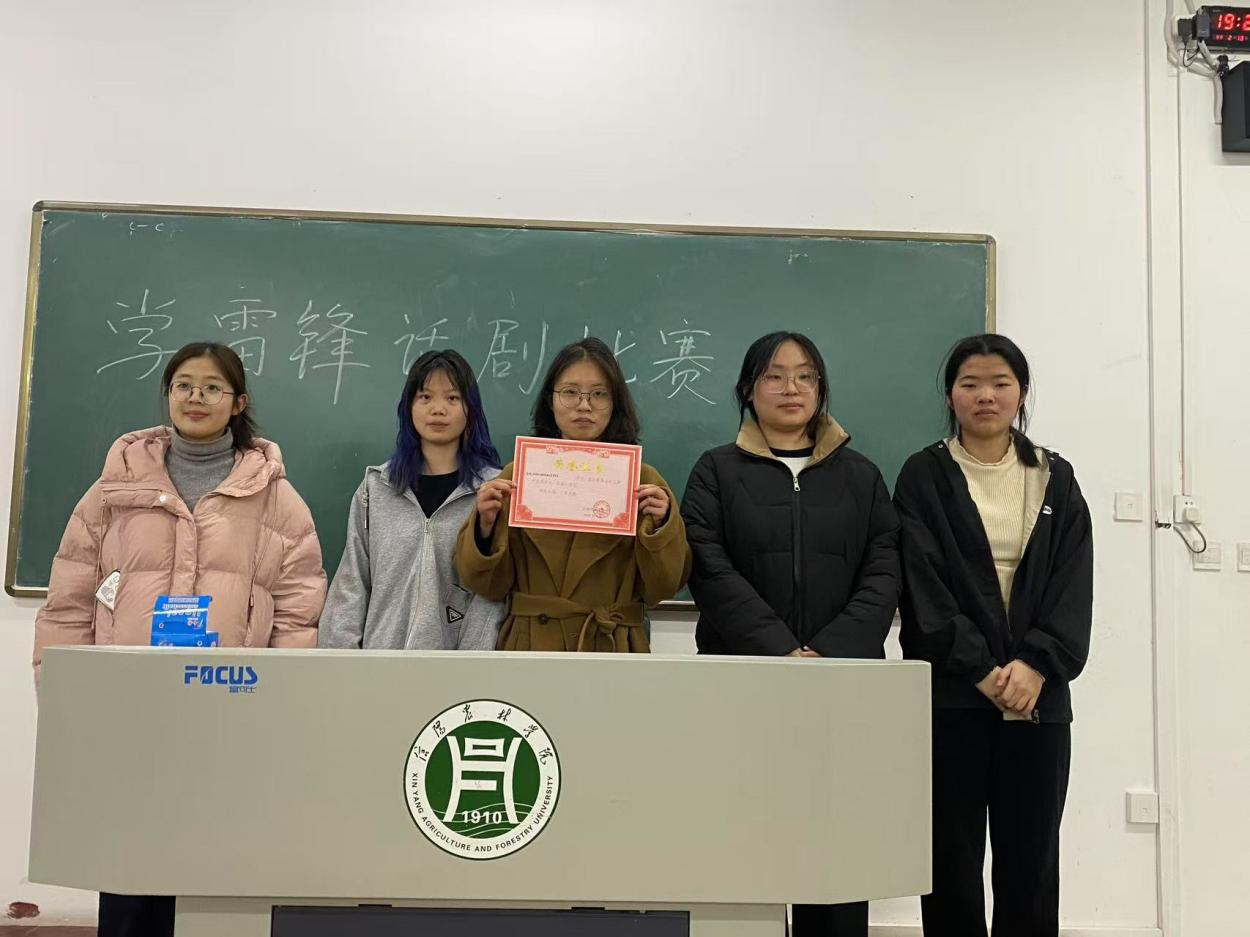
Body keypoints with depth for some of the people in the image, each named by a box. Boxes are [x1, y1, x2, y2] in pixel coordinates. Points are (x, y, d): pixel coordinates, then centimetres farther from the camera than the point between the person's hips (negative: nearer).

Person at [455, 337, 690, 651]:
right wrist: (486, 525, -15)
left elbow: (661, 589, -2)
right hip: (531, 648, 1)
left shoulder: (644, 481, 0)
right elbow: (489, 586, 1)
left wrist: (660, 527, -17)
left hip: (613, 649, 0)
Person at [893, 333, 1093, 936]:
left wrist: (1036, 664, -13)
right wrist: (982, 669, -14)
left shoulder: (1056, 479, 11)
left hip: (1037, 696, 2)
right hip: (950, 695, -2)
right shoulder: (924, 477, 3)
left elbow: (1073, 586, 2)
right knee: (951, 862, 3)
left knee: (1031, 863, 6)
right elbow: (923, 582, -6)